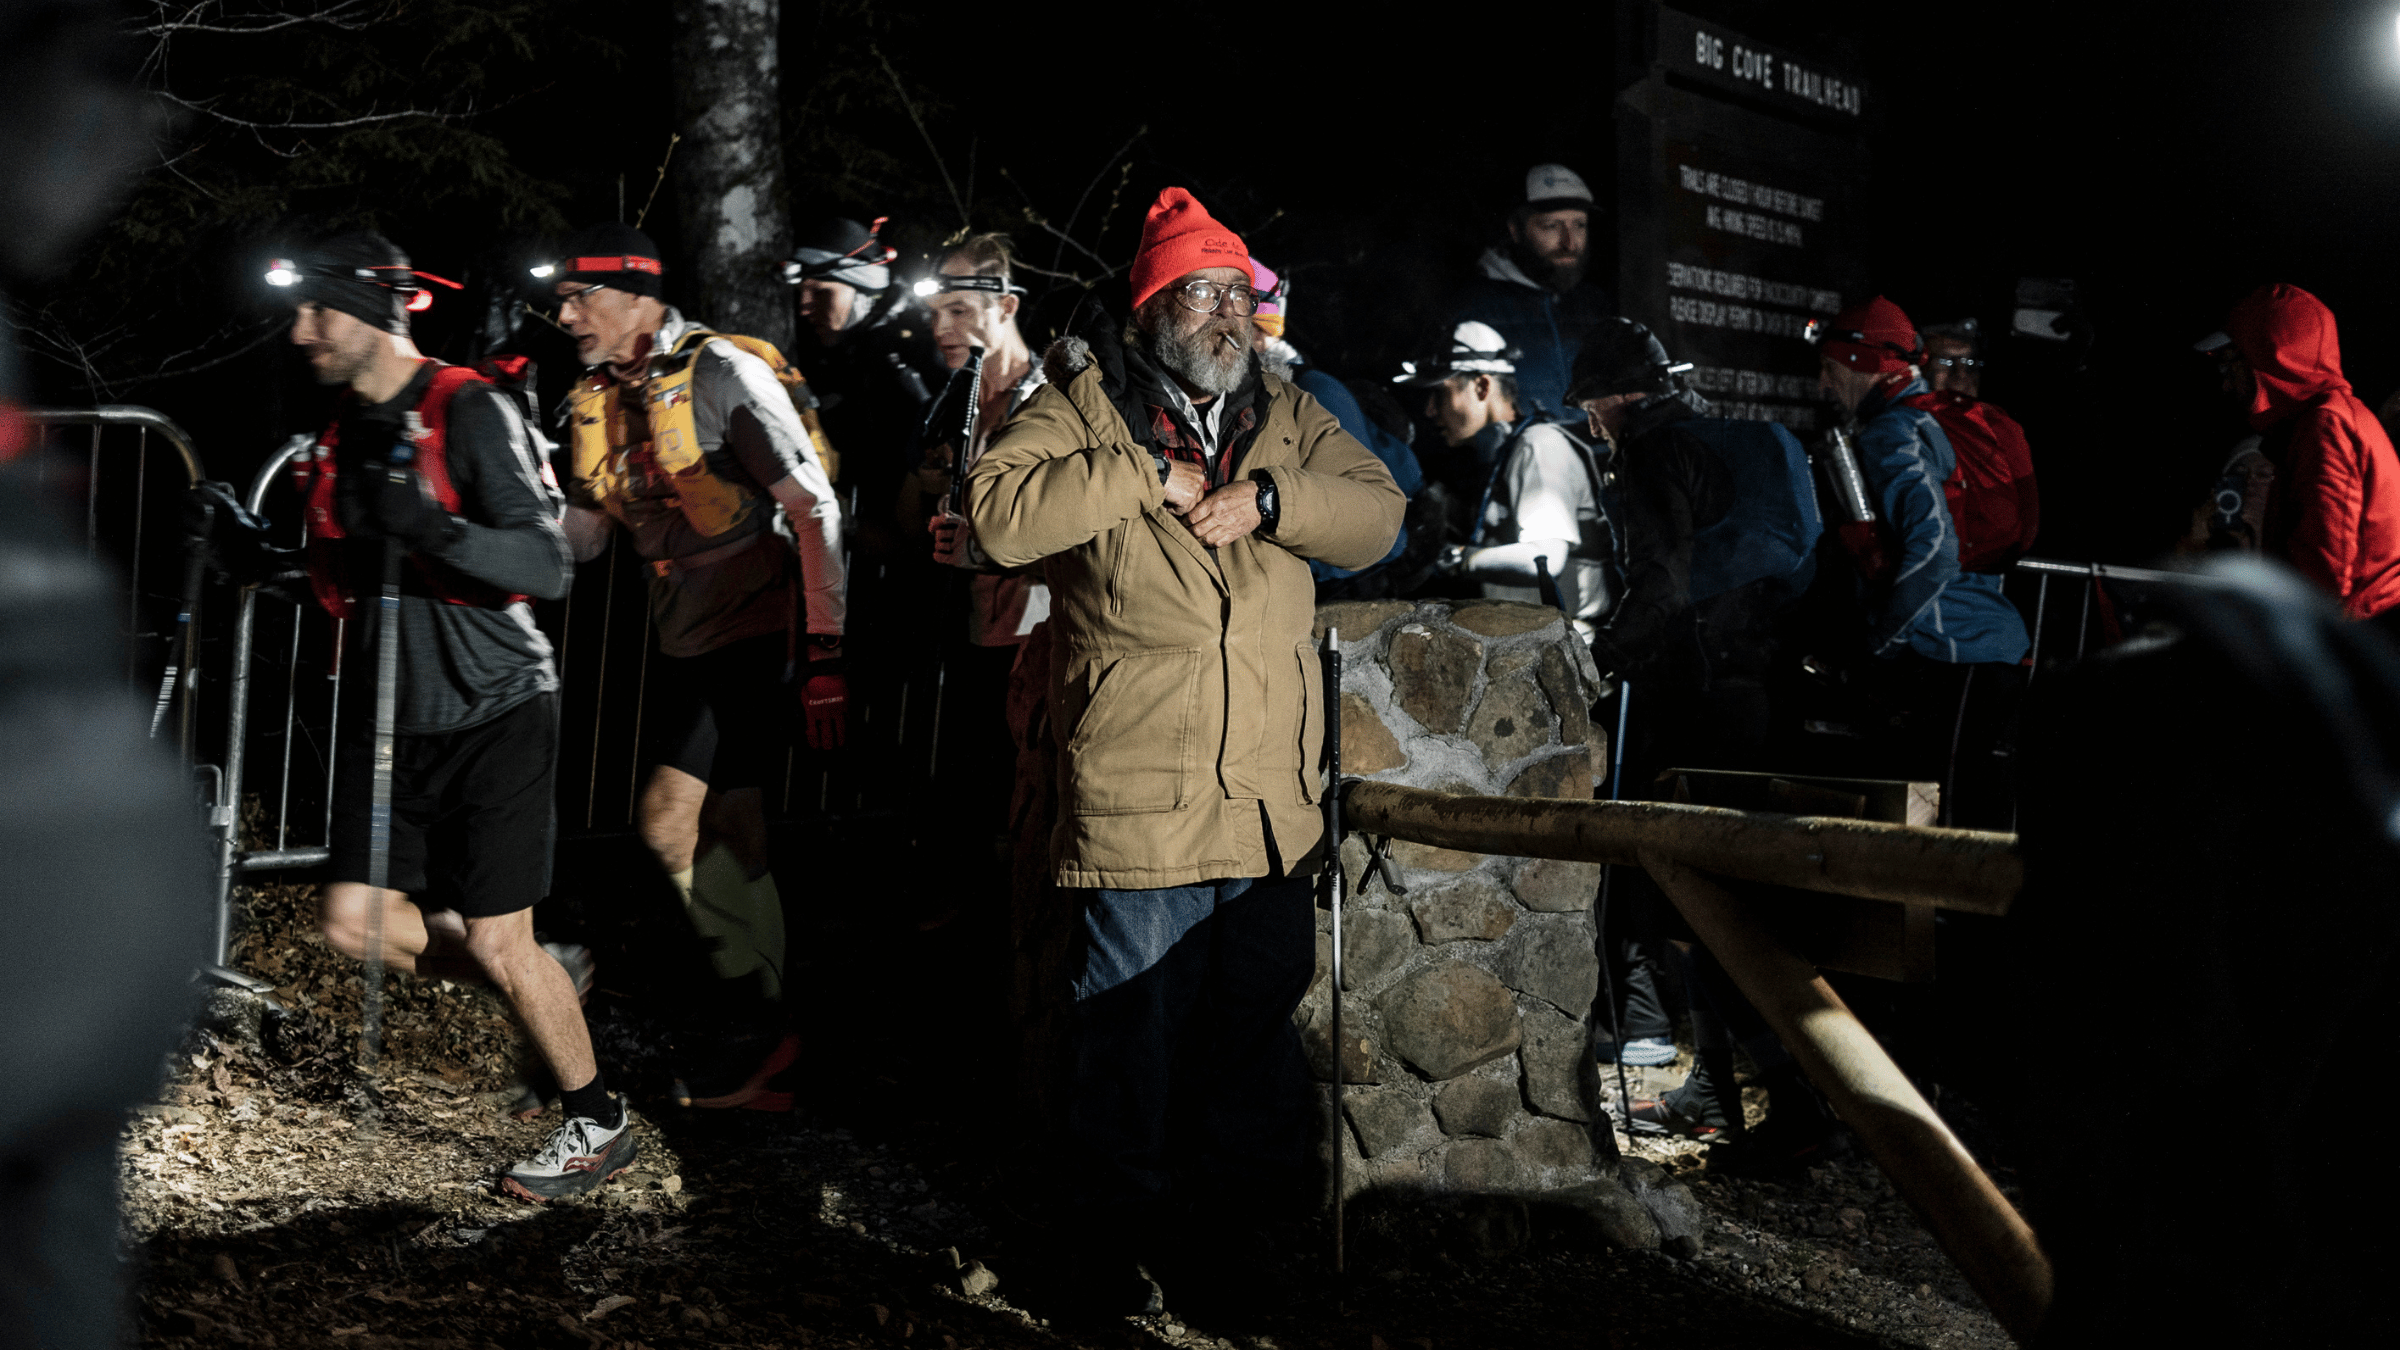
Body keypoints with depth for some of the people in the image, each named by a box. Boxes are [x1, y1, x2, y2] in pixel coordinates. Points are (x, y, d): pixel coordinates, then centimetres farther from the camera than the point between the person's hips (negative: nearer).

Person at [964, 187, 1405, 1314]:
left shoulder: (1287, 417, 14)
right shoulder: (1084, 406, 0)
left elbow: (1378, 514, 2)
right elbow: (998, 514, -16)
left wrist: (1267, 499, -13)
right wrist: (1146, 475, -16)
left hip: (1273, 806, 5)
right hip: (1137, 808, -5)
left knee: (1262, 1024, 16)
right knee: (1133, 1038, 6)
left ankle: (1237, 1218, 35)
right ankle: (1120, 1242, 24)